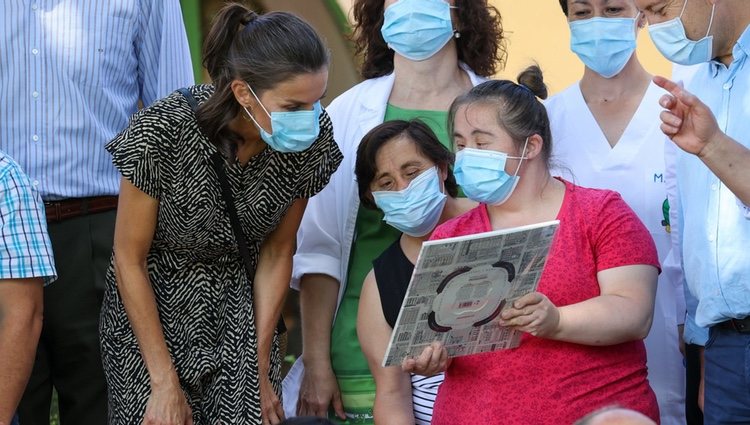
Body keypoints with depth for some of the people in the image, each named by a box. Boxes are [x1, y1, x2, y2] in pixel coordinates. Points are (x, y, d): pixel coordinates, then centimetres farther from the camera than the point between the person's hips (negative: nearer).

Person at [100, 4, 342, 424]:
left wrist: (260, 367, -4)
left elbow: (277, 252, -2)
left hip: (240, 314, 3)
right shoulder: (163, 131, -25)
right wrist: (165, 384, -15)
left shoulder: (312, 137, -15)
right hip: (151, 307, -3)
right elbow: (129, 259, -15)